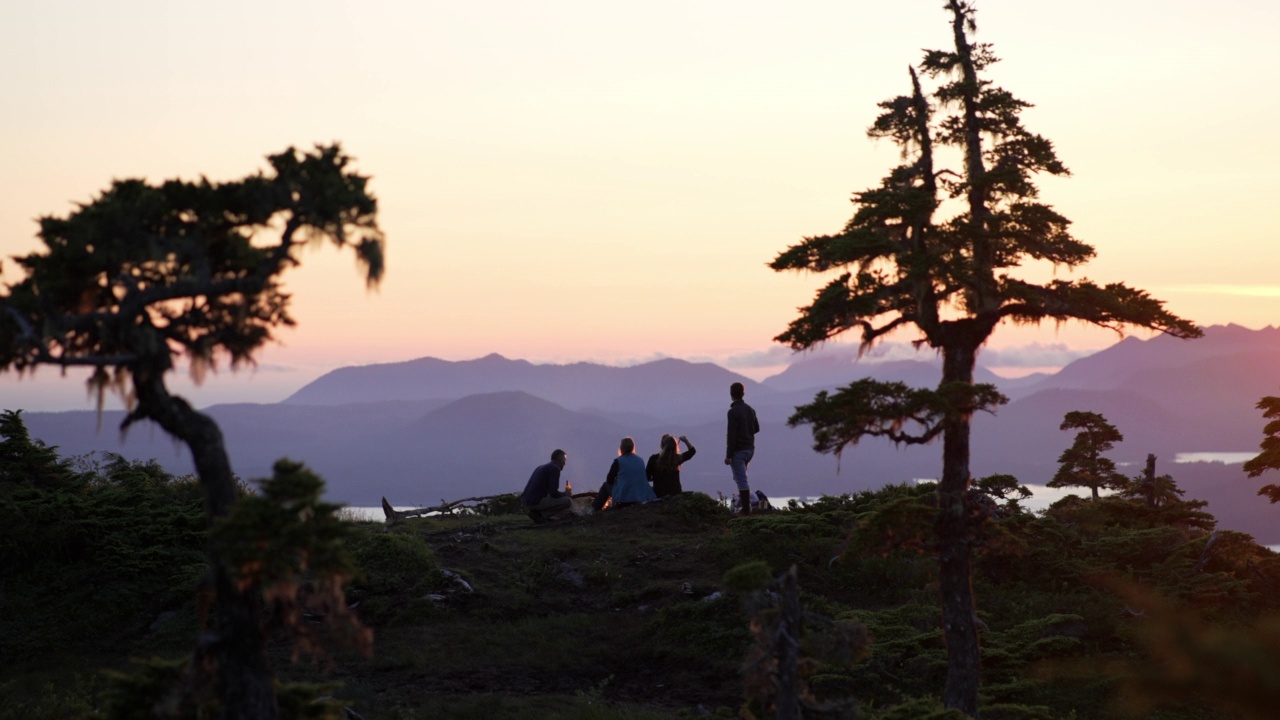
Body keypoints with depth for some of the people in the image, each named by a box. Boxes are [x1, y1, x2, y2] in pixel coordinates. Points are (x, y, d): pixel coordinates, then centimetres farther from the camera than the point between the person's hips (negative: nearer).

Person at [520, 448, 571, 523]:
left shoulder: (540, 467, 23)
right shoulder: (555, 468, -5)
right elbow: (553, 492, -14)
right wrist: (565, 495, 7)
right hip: (536, 502, -9)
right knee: (568, 502, -5)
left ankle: (536, 512, 8)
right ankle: (538, 514, -8)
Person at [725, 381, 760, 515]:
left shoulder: (733, 412, -17)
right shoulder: (750, 409, 6)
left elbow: (732, 435, -19)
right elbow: (756, 428, 16)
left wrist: (728, 455, -16)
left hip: (738, 450, -8)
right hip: (750, 448, 8)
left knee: (741, 480, -4)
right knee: (741, 477, 22)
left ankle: (746, 509, -4)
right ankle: (745, 502, 19)